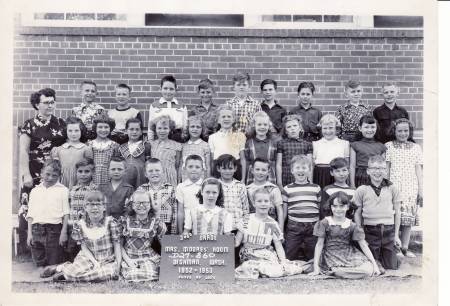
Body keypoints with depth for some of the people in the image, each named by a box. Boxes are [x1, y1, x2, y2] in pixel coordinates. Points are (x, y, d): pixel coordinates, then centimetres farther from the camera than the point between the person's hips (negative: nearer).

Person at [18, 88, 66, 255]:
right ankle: (23, 245, 8)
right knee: (28, 207, -5)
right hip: (34, 174, -2)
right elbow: (23, 151, -4)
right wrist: (26, 175, -10)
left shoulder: (61, 124, 9)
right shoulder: (29, 125, 1)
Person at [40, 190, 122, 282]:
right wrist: (94, 262, -15)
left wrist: (118, 265, -14)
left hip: (108, 261, 0)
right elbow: (84, 247, -1)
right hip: (89, 257, 0)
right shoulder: (80, 225, -3)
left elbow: (117, 245, -5)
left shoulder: (110, 223, -7)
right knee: (74, 272, -31)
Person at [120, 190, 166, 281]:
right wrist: (127, 260, -7)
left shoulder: (156, 222, 3)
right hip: (129, 258, 0)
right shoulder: (124, 221, 4)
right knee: (133, 276, -26)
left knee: (150, 276, -25)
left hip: (149, 258, 1)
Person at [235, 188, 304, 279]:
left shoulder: (272, 224, 5)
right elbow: (236, 242, 6)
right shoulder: (246, 220, 4)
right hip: (249, 259, 0)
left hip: (267, 257, 0)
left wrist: (283, 261, -10)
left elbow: (279, 247, 5)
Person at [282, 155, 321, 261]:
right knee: (290, 258, 6)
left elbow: (321, 210, 12)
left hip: (313, 228, 1)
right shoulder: (287, 189, 3)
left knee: (312, 259, 10)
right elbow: (283, 212, 7)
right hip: (293, 227, -1)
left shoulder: (316, 188, 6)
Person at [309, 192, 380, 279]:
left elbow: (363, 245, 4)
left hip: (349, 256, 5)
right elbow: (319, 244, -3)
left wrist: (374, 264, -5)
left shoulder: (352, 226, 4)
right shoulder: (325, 223, -3)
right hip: (331, 257, -5)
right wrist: (316, 267, -9)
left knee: (368, 270, -23)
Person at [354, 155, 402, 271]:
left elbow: (397, 212, 8)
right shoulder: (361, 190, -1)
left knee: (392, 266, 6)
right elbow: (357, 213, 4)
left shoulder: (392, 189, 3)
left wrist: (396, 235, 7)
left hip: (389, 231, 1)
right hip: (370, 231, -1)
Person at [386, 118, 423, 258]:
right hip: (394, 186, -2)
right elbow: (386, 168, 4)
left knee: (408, 217, 2)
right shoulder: (389, 146, 4)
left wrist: (421, 189, 8)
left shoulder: (415, 148, 11)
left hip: (411, 187, 2)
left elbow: (418, 169, 11)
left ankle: (405, 247, 12)